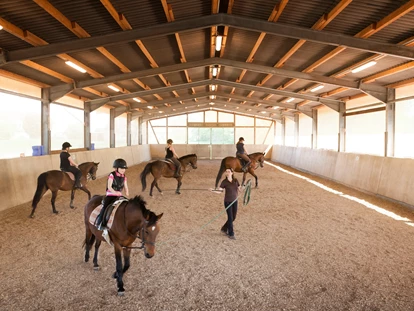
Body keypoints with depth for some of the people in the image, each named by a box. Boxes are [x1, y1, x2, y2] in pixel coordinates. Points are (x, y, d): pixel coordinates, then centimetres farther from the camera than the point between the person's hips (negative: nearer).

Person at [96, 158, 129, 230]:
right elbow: (109, 186, -15)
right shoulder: (112, 175, -9)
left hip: (119, 195, 5)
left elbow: (126, 186, 6)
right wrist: (115, 192, -29)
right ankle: (99, 222, -8)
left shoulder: (124, 177, 6)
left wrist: (127, 193, -15)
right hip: (110, 194, -5)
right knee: (106, 207, -22)